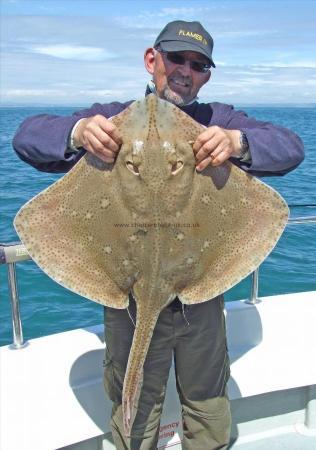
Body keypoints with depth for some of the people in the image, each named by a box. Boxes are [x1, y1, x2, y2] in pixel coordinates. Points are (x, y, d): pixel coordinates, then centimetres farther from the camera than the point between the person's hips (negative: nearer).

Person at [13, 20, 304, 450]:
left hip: (202, 297, 2)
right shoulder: (111, 119, 0)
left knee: (210, 412, 22)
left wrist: (238, 140, -30)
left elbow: (291, 148, -9)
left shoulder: (220, 122, 2)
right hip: (129, 298, -1)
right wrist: (77, 131, -30)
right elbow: (27, 136, -8)